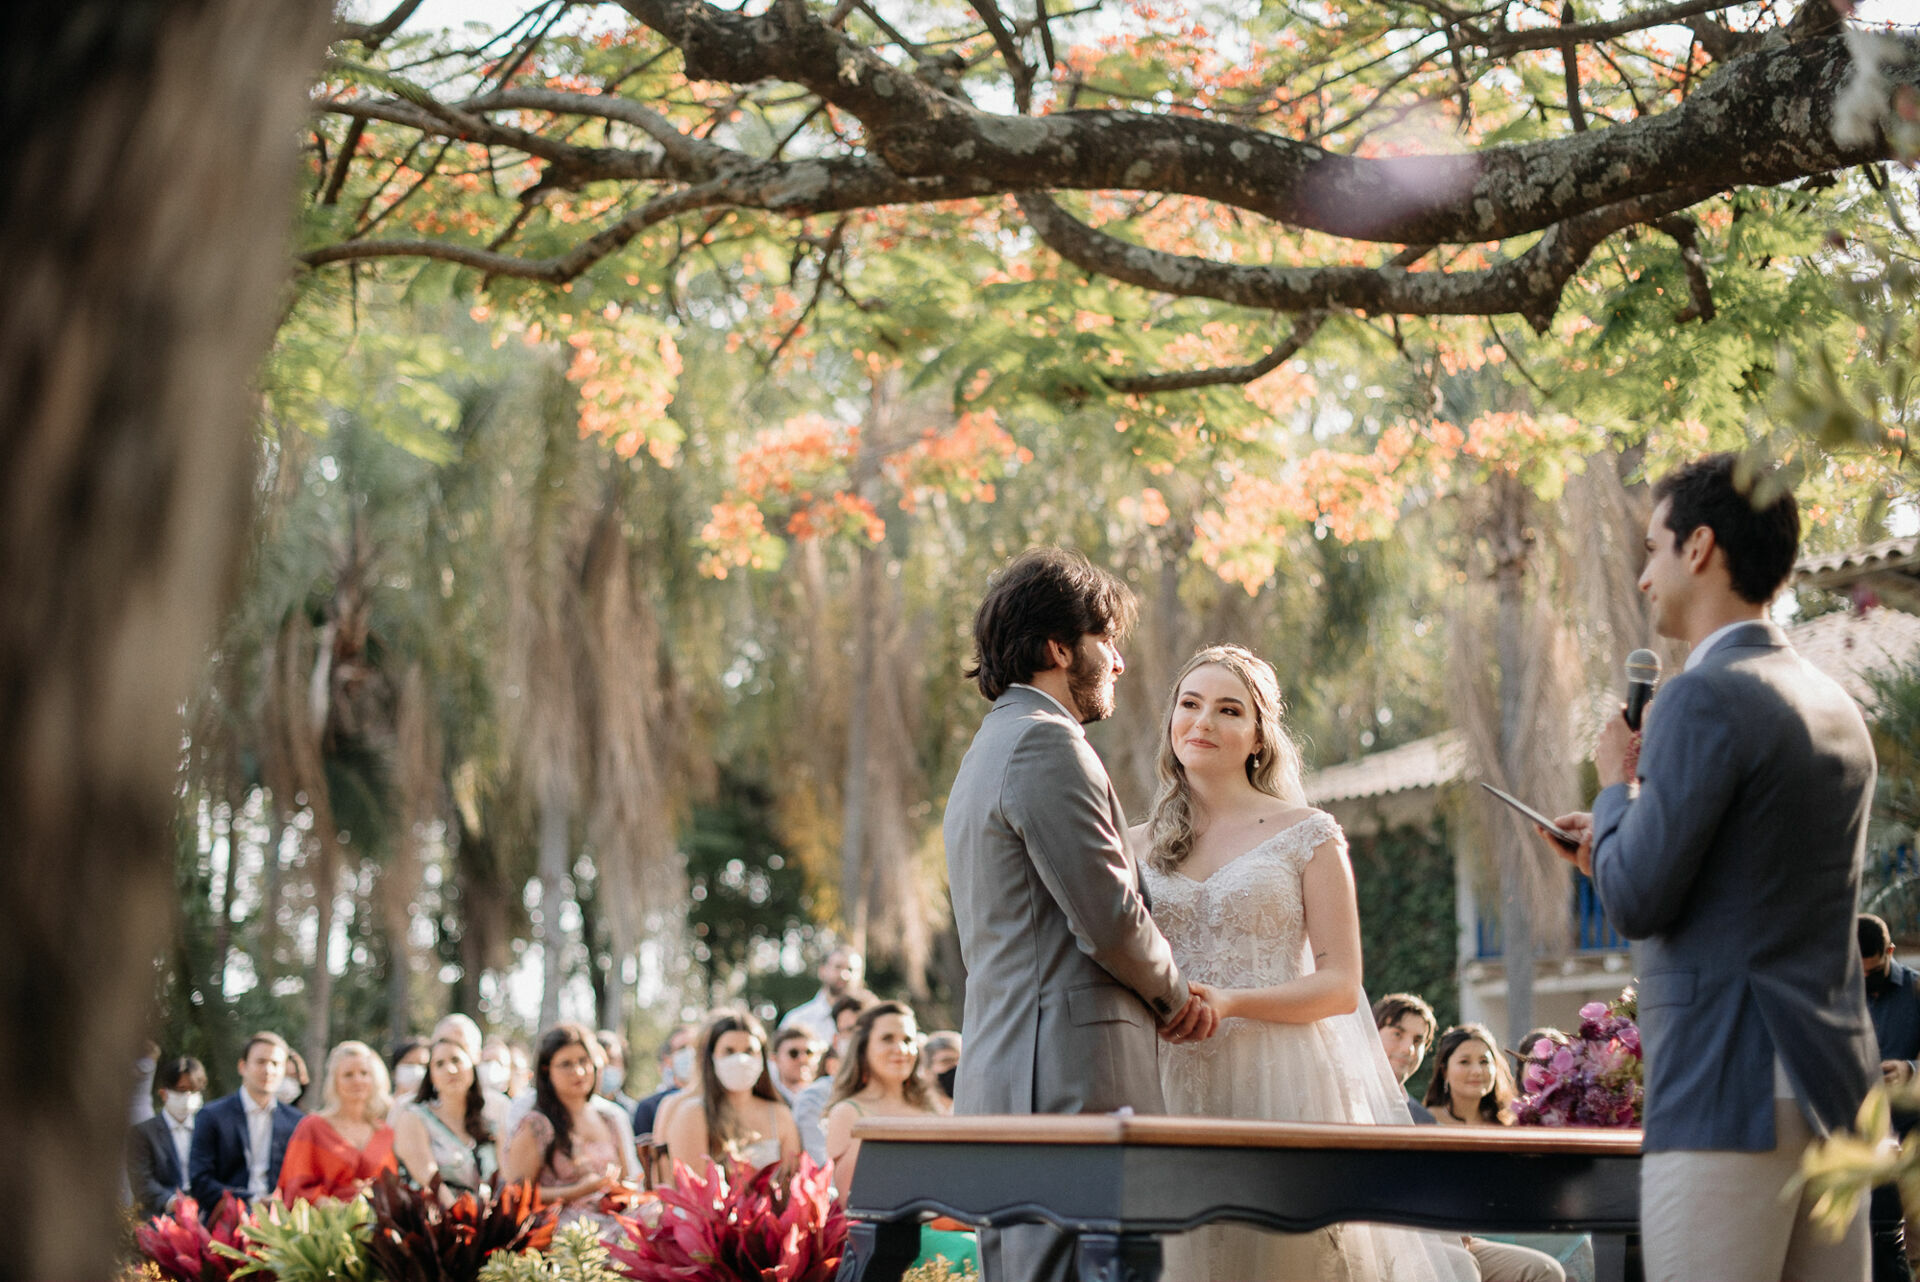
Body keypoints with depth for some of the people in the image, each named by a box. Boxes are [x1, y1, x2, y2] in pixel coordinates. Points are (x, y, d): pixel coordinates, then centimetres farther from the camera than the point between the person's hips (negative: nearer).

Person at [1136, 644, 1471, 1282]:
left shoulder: (1307, 834, 3)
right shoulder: (1141, 846, 12)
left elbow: (1340, 984, -2)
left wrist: (1230, 1002, -16)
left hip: (1282, 1086, -3)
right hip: (1171, 1089, 3)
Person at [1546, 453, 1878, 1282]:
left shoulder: (1707, 699, -11)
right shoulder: (1838, 709, 17)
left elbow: (1635, 902, -14)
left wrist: (1616, 787, 4)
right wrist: (1615, 854, 23)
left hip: (1729, 1091, -9)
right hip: (1836, 1086, 9)